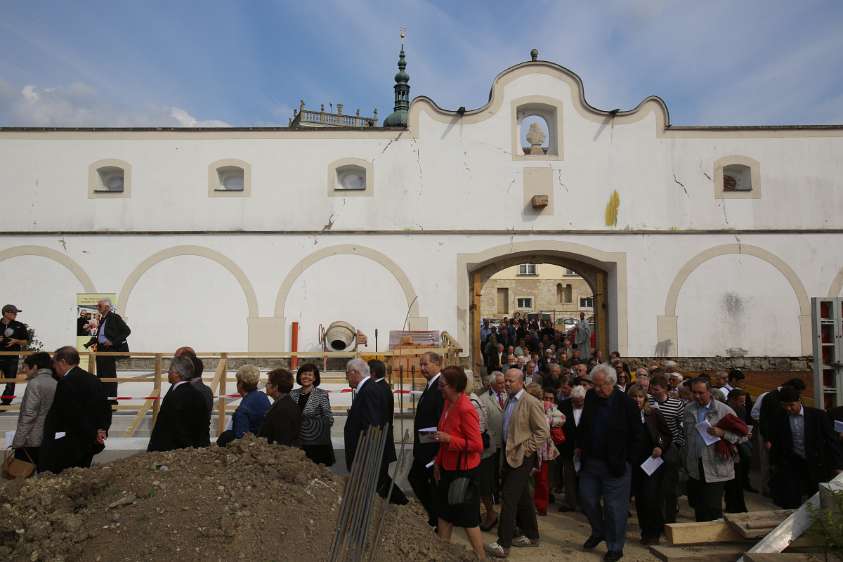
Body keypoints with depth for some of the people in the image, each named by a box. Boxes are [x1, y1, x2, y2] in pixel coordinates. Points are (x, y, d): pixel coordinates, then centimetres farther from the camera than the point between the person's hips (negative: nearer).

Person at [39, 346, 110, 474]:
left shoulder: (66, 382, -15)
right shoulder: (93, 379, 11)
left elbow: (75, 415, -21)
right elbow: (106, 409, 10)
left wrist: (93, 435, -13)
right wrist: (101, 430, -1)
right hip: (88, 445, 9)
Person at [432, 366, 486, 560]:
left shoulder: (466, 409, -24)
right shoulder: (448, 403, 2)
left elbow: (477, 445, -24)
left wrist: (449, 439, -27)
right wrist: (438, 462, 13)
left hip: (463, 471, -8)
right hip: (448, 468, 8)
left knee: (468, 518, 6)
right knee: (444, 513, 18)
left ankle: (480, 557, 22)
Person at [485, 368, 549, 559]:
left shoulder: (531, 403, -15)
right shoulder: (509, 401, 8)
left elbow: (543, 432, -15)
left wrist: (525, 449, -14)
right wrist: (506, 449, 11)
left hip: (522, 457, -8)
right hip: (509, 455, 8)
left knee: (509, 497, -7)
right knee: (522, 497, 17)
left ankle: (503, 544, 0)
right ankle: (531, 536, 31)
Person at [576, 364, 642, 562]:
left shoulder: (627, 403, -14)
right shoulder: (591, 397, 1)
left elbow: (636, 436, -8)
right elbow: (583, 425, 15)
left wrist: (625, 459, -8)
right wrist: (580, 446, 9)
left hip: (615, 465, -5)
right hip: (590, 461, 5)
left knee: (614, 507, 4)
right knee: (587, 499, 12)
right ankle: (598, 531, 37)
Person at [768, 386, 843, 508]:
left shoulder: (818, 415, -8)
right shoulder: (780, 419, -2)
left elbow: (832, 440, -4)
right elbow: (775, 442, 10)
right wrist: (774, 463, 15)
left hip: (817, 464, -1)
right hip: (792, 464, 1)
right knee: (790, 503, -4)